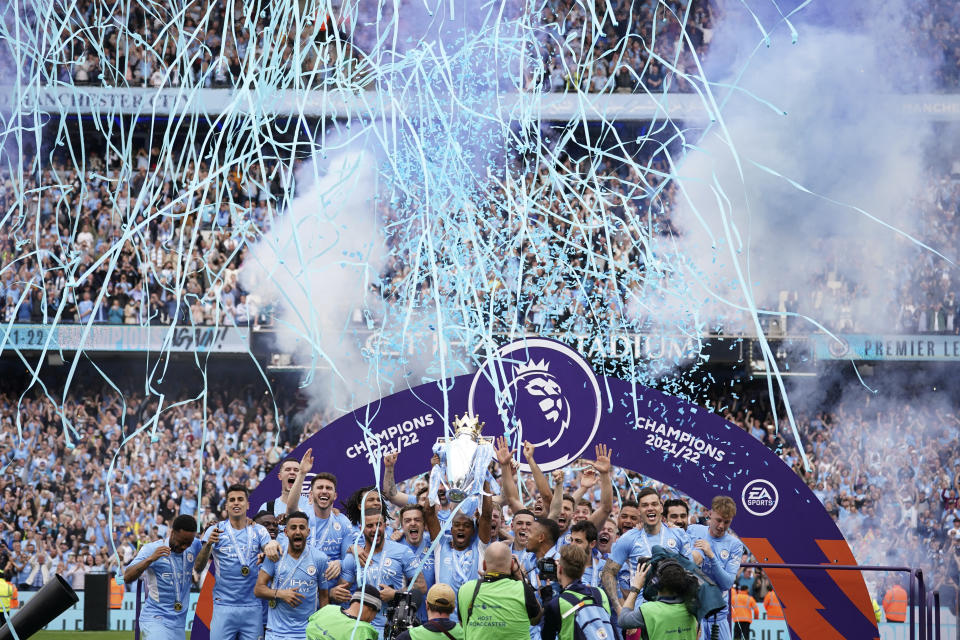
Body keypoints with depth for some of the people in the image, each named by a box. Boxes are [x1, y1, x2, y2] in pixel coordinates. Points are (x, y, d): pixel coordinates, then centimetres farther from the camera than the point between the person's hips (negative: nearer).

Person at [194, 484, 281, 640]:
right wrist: (208, 544, -23)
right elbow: (198, 568, -3)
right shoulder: (215, 530, 4)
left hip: (253, 608, 2)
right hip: (224, 607, -2)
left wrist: (273, 545, -32)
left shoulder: (258, 530, 9)